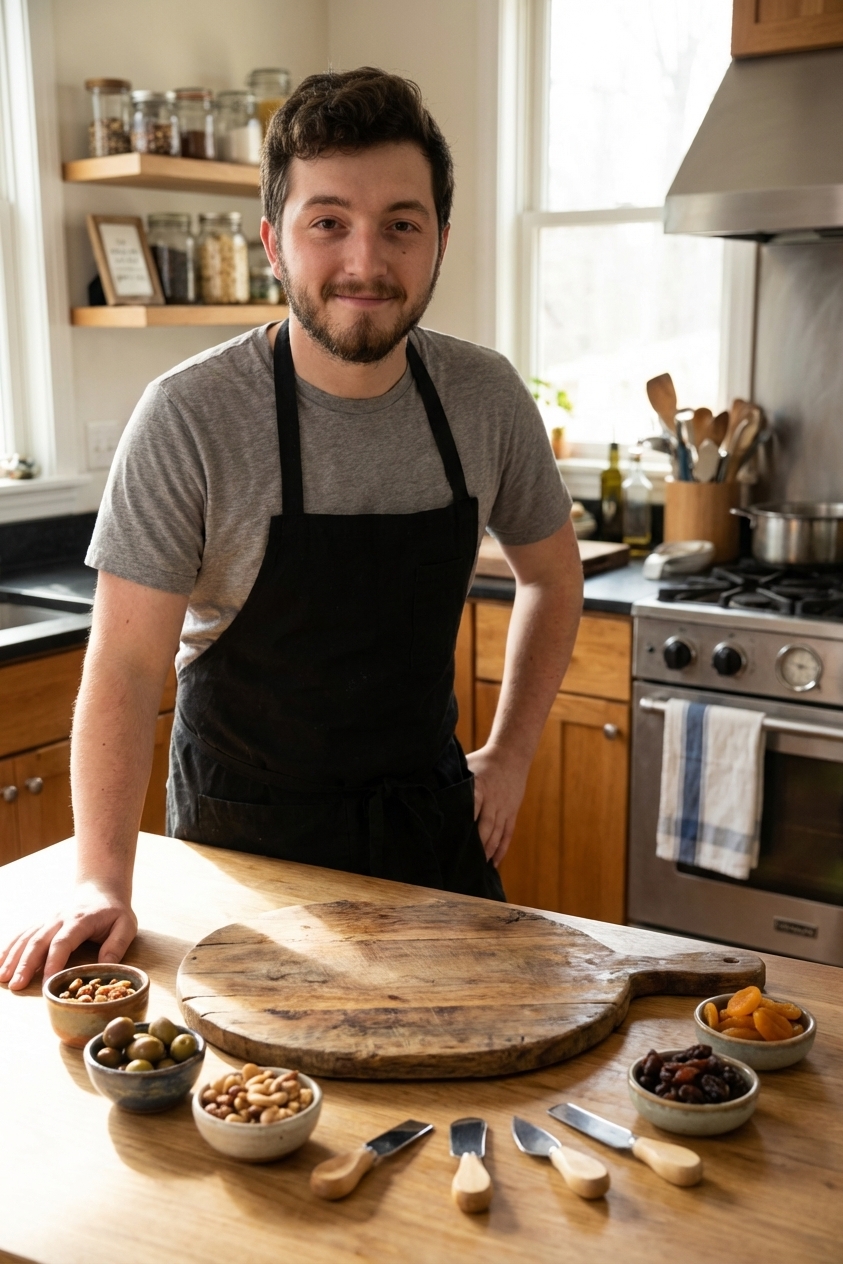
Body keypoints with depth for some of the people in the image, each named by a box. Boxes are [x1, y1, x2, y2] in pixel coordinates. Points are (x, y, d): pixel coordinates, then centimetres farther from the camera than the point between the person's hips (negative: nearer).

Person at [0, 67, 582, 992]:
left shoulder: (486, 399, -9)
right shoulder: (190, 419, -20)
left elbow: (551, 575, 8)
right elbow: (128, 664, -20)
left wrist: (510, 754, 3)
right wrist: (101, 883, -28)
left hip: (430, 813, 4)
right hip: (245, 836, -3)